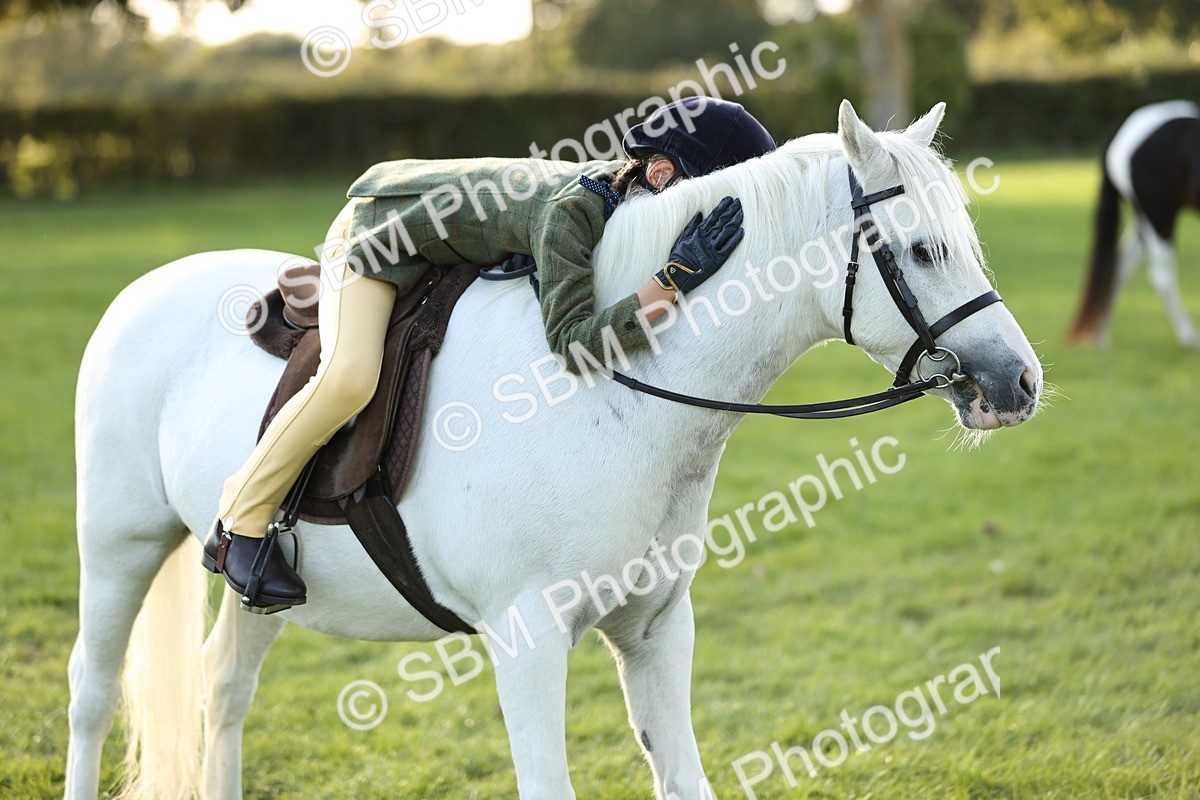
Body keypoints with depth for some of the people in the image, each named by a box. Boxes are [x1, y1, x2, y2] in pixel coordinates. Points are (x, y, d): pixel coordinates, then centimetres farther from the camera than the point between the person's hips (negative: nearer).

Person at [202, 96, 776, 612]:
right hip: (378, 228, -9)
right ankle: (240, 524, -13)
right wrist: (676, 278, -52)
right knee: (349, 377, -28)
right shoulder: (571, 208, -38)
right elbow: (574, 339, -46)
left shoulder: (626, 189, -14)